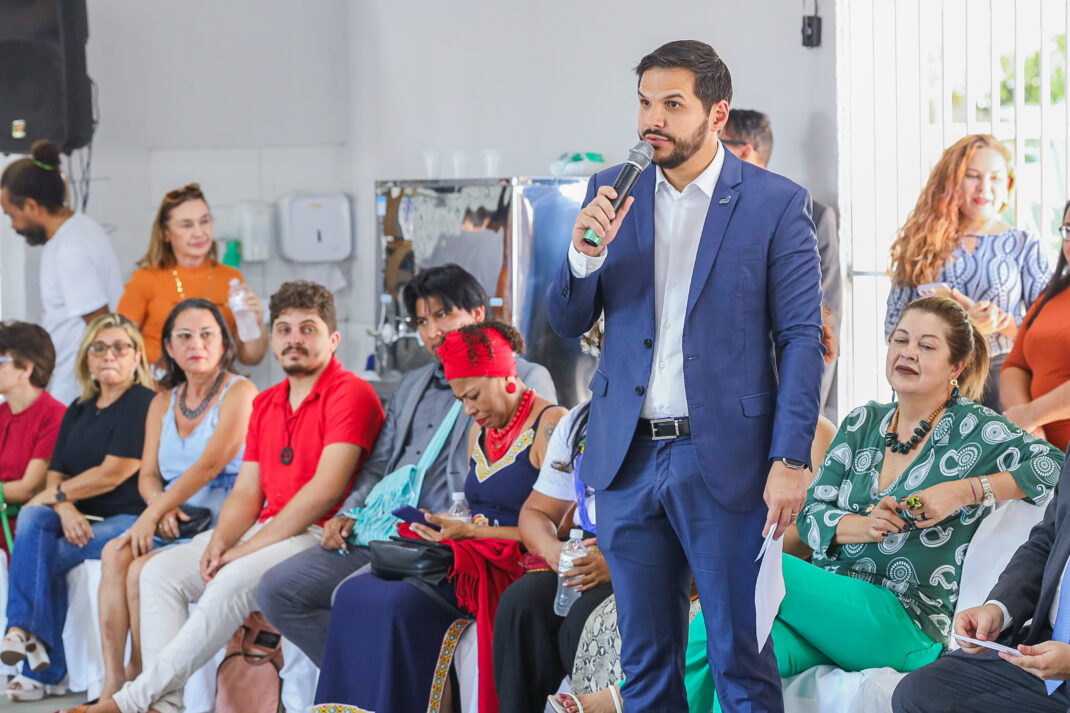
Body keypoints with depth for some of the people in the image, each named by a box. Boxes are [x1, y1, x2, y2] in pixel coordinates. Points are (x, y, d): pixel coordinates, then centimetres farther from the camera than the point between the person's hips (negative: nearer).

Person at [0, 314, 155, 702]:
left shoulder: (144, 404, -6)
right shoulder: (78, 412, 19)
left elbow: (112, 474, -13)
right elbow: (55, 476, 11)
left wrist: (55, 494, -4)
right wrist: (64, 507, -12)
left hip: (128, 520, -7)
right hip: (81, 522, 7)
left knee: (45, 556, -25)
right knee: (32, 518, -24)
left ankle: (42, 670, -19)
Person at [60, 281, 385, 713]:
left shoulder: (352, 394, -8)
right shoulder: (265, 404, 20)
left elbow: (325, 490, -16)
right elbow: (246, 491, 16)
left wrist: (246, 550, -16)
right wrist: (220, 542, -8)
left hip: (321, 533, -9)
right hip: (266, 529, 9)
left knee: (233, 582, -33)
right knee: (160, 572, -8)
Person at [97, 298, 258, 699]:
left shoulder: (239, 393, -5)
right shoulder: (163, 403, 17)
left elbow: (209, 466, -14)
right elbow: (148, 474, 14)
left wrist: (153, 514, -17)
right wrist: (160, 506, -10)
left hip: (221, 524, -6)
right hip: (173, 525, 6)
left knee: (141, 569, -27)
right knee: (115, 555, -22)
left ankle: (138, 681, -13)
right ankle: (113, 682, -26)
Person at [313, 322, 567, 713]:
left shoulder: (551, 425, -8)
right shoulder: (480, 431, 19)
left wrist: (470, 531, -15)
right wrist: (448, 526, 2)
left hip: (515, 565, -9)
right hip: (476, 557, 9)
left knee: (403, 601, -29)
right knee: (354, 593, -14)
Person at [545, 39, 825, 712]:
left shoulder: (777, 203, -4)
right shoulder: (612, 193, 8)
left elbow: (802, 339, -5)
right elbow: (568, 323, 10)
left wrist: (790, 460, -12)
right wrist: (586, 254, -11)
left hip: (724, 459, -4)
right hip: (630, 456, 4)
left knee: (741, 658, 1)